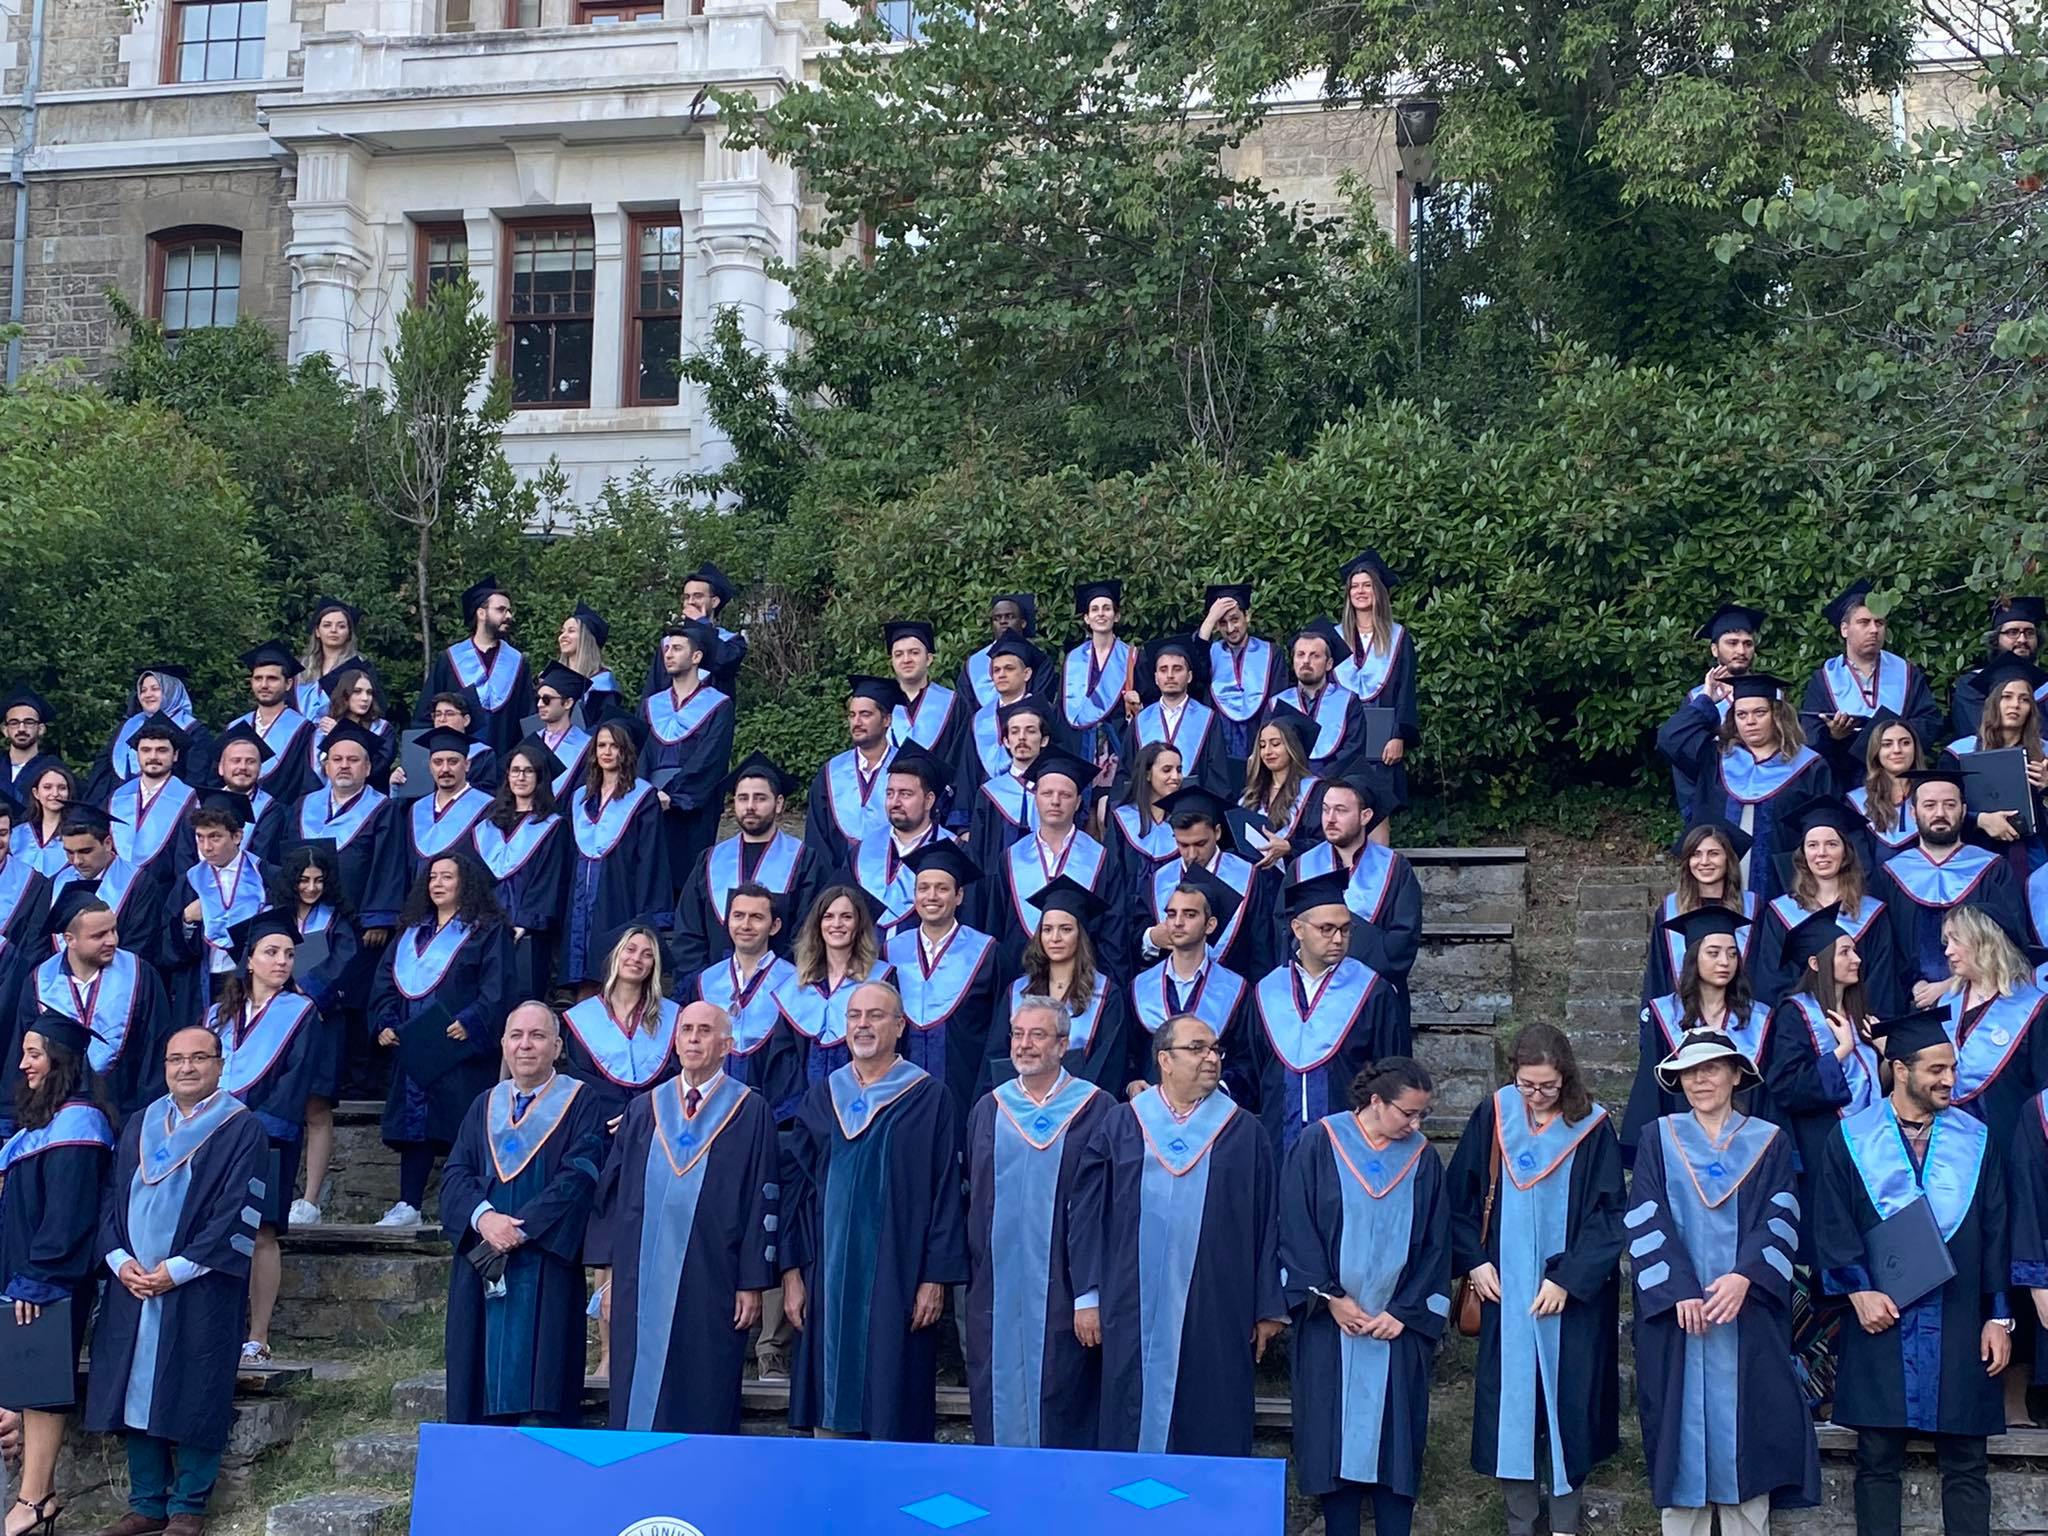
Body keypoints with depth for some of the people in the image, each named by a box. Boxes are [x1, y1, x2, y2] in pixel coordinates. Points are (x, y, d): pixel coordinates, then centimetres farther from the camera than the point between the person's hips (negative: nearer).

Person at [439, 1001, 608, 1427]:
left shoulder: (581, 1103, 2)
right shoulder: (485, 1105, 16)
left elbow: (580, 1176, -10)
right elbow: (456, 1173, 7)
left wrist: (521, 1228, -17)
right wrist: (483, 1217, -14)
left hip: (546, 1268, -4)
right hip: (482, 1271, 4)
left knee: (540, 1395, -7)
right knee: (484, 1376, 3)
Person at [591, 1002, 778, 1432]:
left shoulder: (751, 1113, 0)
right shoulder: (643, 1110, 10)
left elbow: (762, 1202, -3)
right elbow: (613, 1190, 11)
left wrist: (752, 1283, -7)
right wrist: (608, 1269, 4)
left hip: (711, 1282, -3)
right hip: (642, 1282, 3)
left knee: (705, 1409, 1)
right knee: (636, 1400, 6)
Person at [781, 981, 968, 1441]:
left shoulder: (929, 1098, -1)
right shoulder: (822, 1097, 10)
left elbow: (946, 1192, -4)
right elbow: (795, 1186, 10)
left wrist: (935, 1278, -10)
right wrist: (791, 1271, 3)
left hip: (896, 1278, -4)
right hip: (827, 1277, 4)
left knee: (892, 1422, -1)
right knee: (829, 1416, 6)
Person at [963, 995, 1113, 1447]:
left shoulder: (1096, 1110, -2)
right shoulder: (989, 1110, 10)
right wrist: (971, 1273, 12)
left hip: (1060, 1286, -4)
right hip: (996, 1286, 4)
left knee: (1061, 1402, -1)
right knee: (998, 1395, 8)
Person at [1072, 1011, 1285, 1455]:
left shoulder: (1244, 1133, 5)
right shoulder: (1120, 1126, 5)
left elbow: (1266, 1224, 5)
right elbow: (1086, 1212, 6)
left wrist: (1269, 1309, 2)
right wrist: (1086, 1296, 0)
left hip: (1216, 1313, 0)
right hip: (1135, 1310, 0)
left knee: (1211, 1435, 3)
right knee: (1132, 1428, 5)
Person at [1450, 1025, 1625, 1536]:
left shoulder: (1592, 1128, -6)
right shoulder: (1492, 1117, 0)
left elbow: (1608, 1215, -7)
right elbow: (1461, 1196, 6)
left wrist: (1568, 1279, -13)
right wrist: (1473, 1261, -4)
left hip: (1573, 1294, -2)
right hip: (1504, 1291, 2)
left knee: (1567, 1403, 3)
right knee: (1509, 1402, 5)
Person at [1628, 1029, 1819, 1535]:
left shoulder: (1770, 1142, 10)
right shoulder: (1658, 1138, 9)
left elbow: (1780, 1219, -1)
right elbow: (1645, 1221, -1)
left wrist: (1744, 1276, -17)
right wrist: (1679, 1291, -14)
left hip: (1748, 1313, 0)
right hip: (1674, 1310, 0)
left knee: (1745, 1427, -1)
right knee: (1683, 1424, 0)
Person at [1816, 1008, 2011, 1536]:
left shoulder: (1976, 1140, 6)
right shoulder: (1852, 1139, 2)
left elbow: (1996, 1234, 6)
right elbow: (1832, 1226, -1)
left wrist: (1999, 1318, 1)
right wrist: (1858, 1289, -14)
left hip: (1959, 1328, 1)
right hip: (1882, 1319, -1)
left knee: (1965, 1464, 3)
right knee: (1877, 1462, 3)